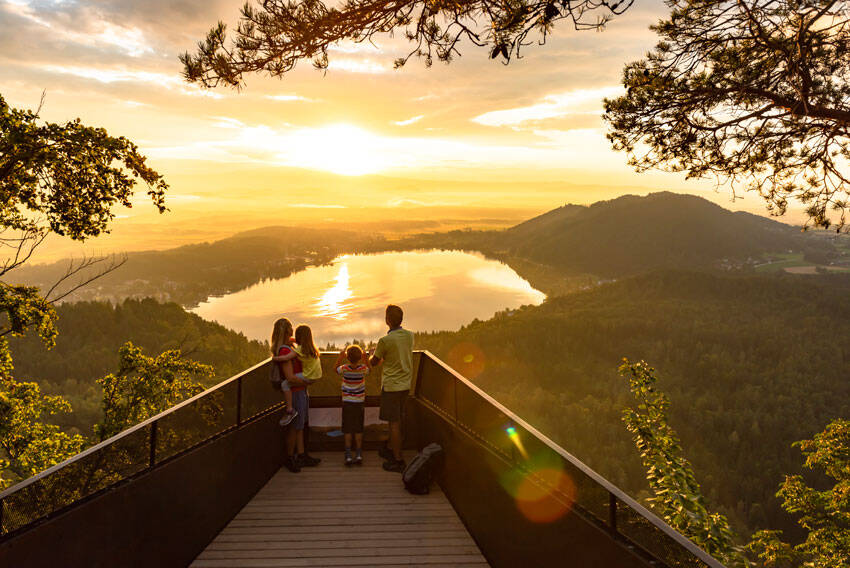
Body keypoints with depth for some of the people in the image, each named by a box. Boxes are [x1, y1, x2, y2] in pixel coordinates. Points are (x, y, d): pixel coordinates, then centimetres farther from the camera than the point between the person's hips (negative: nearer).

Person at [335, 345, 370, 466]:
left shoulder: (344, 368, -13)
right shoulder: (363, 368, -11)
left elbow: (335, 368, 8)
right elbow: (369, 369, 13)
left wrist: (340, 356, 2)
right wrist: (365, 358, 3)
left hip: (347, 402, -1)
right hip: (359, 402, 1)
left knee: (348, 430, 5)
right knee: (359, 429, 9)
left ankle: (348, 456, 3)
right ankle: (359, 455, 9)